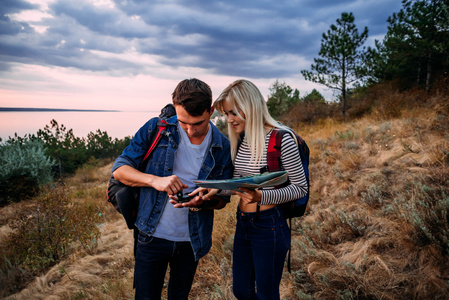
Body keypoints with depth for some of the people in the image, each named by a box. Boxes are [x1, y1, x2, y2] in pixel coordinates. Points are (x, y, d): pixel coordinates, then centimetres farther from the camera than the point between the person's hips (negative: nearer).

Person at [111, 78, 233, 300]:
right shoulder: (155, 129, -10)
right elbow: (119, 169, -9)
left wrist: (202, 202, -22)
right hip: (153, 235, -1)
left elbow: (223, 199, 2)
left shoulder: (222, 147, -7)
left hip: (191, 240, 2)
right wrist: (155, 180, -27)